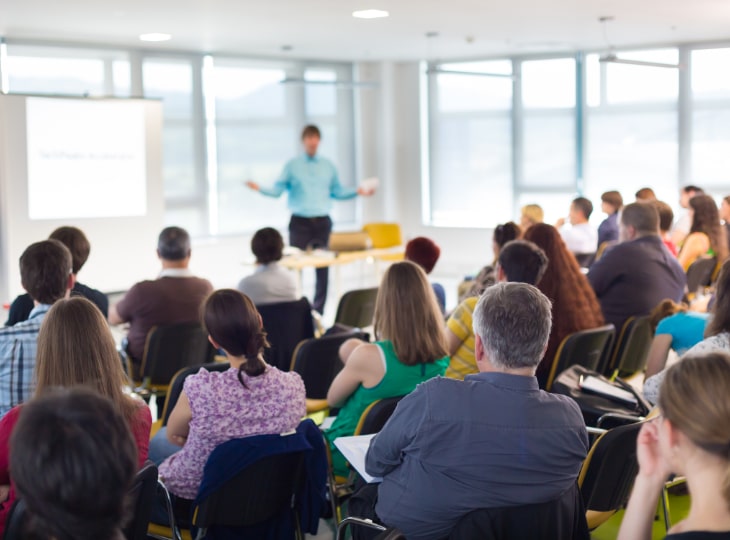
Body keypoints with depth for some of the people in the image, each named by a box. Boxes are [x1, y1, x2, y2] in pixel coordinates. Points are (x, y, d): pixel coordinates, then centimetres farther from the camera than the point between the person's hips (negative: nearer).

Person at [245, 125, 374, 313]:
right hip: (300, 222, -3)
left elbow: (337, 192, 15)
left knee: (323, 267, 3)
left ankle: (318, 310, 11)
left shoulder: (328, 165, 11)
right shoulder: (292, 165, 3)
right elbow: (277, 190, -2)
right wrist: (260, 189, -18)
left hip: (322, 222, 3)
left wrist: (358, 191, 4)